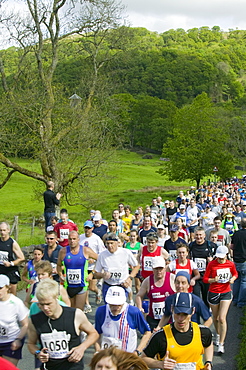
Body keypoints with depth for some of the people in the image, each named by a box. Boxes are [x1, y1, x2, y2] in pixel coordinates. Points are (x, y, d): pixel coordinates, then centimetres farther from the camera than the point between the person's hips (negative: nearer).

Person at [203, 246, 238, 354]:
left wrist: (232, 279, -5)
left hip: (226, 293, 0)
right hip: (213, 293, 0)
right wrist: (213, 280, -23)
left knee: (222, 318, -11)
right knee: (215, 317, 15)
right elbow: (205, 279, -4)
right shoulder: (211, 264, -10)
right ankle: (218, 334, 45)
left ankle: (221, 344, -4)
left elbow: (235, 274, 16)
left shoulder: (230, 264, -4)